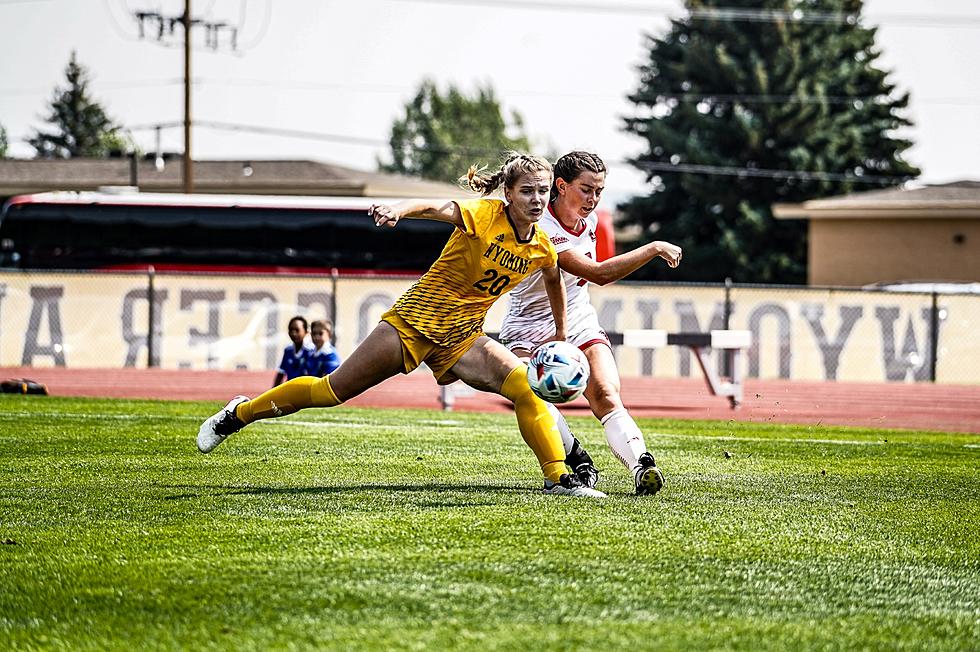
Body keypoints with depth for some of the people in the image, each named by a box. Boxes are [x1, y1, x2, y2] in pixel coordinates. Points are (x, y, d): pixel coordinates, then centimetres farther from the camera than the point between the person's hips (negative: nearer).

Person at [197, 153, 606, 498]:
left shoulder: (542, 248, 3)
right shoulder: (485, 214, -15)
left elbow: (554, 279, 26)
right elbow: (436, 208, -33)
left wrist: (560, 334, 32)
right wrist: (398, 210, -53)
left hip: (461, 338, 5)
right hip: (416, 318, -5)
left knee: (526, 386, -17)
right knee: (333, 390, -1)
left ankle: (558, 478, -10)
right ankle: (240, 413, 16)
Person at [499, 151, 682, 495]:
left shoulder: (589, 221, 2)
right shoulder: (541, 229, -23)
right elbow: (599, 273, -31)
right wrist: (653, 249, -29)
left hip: (580, 325, 4)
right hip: (530, 330, -4)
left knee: (606, 395, -22)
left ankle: (641, 464, -43)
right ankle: (577, 458, -24)